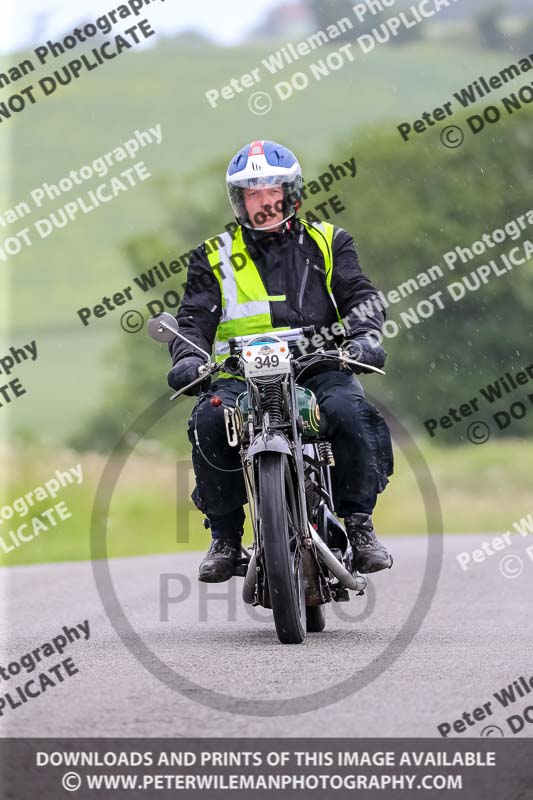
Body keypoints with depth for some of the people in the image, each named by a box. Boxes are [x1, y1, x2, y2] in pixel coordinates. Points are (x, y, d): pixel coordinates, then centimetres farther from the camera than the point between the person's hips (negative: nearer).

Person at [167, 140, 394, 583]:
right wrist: (188, 357, -16)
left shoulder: (327, 243, 16)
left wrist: (364, 337, -18)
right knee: (210, 421, -32)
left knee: (350, 412, -33)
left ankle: (359, 523, -16)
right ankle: (225, 535, -16)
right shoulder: (215, 256, 16)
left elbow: (360, 296, 5)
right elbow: (194, 317, 7)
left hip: (317, 366, 0)